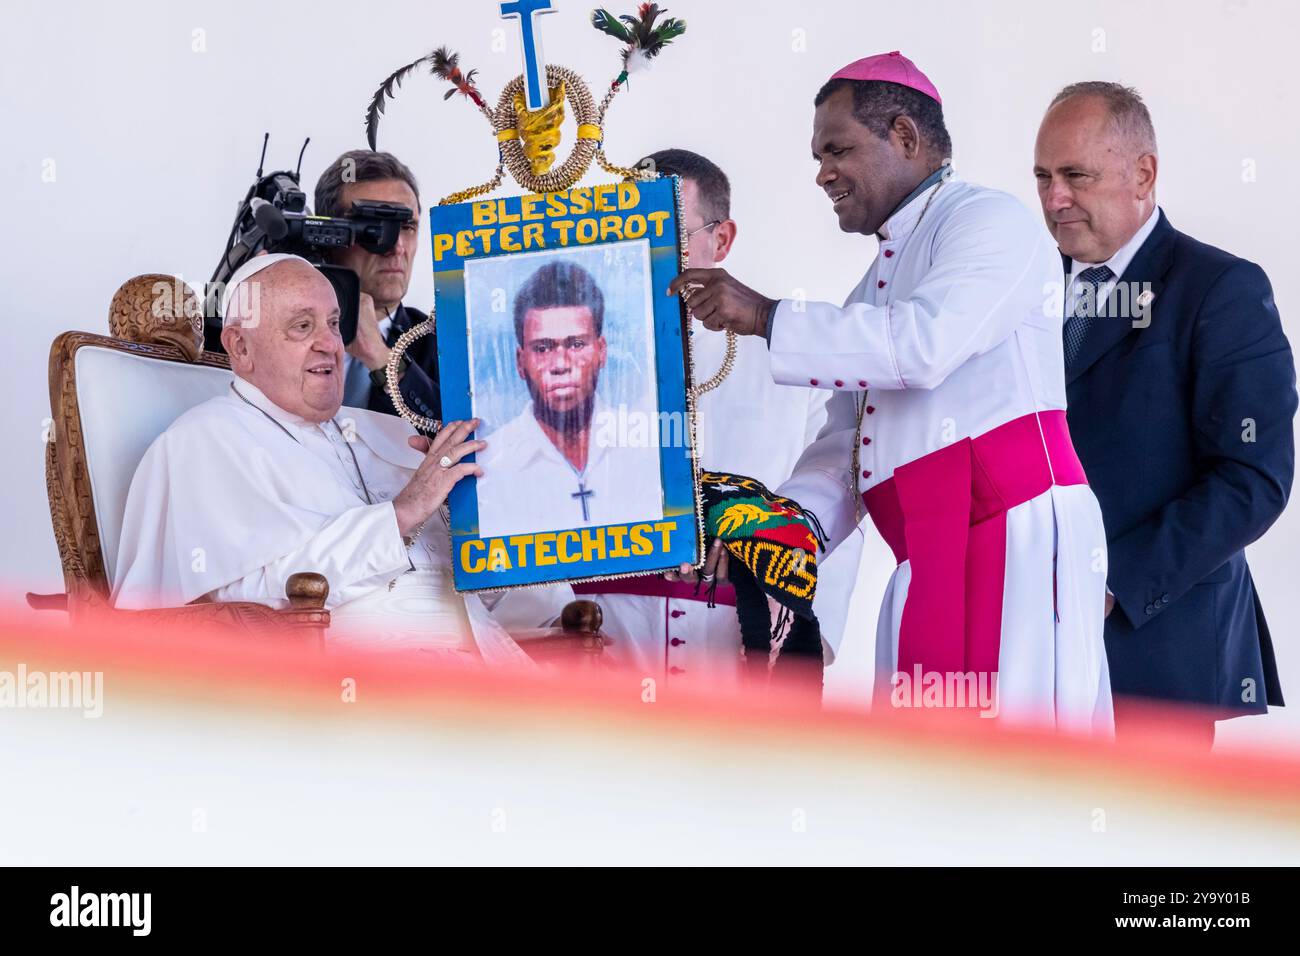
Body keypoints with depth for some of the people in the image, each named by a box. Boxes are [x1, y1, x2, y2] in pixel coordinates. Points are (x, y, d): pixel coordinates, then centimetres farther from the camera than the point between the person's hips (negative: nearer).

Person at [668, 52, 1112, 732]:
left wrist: (767, 317, -13)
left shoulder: (988, 220, -1)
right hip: (930, 566, 9)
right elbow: (847, 435, 20)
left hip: (1020, 542, -9)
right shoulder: (880, 279, 27)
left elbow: (924, 344, -19)